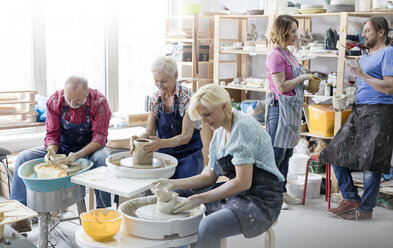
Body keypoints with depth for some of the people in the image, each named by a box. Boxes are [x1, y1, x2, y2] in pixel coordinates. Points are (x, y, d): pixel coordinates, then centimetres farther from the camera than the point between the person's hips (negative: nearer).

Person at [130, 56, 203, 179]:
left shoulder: (187, 97, -13)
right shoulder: (155, 98, 3)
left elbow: (185, 137, -18)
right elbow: (150, 132, 5)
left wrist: (161, 143, -35)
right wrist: (138, 138, -19)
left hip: (188, 154, -4)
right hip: (164, 154, 4)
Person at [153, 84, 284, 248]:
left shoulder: (243, 127, -17)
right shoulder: (220, 132, 11)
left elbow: (243, 182, -23)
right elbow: (210, 176, 13)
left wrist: (200, 198, -24)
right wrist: (173, 184, 2)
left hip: (260, 201, -9)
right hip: (236, 194, 9)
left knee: (208, 228, -34)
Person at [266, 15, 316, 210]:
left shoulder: (287, 53, 14)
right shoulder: (276, 55, -14)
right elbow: (281, 86, -19)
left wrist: (307, 87, 9)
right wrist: (303, 77, -10)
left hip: (292, 107, 10)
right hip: (280, 106, -10)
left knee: (287, 153, 14)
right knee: (276, 153, -4)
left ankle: (281, 192, 24)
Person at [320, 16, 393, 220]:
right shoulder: (366, 56, 20)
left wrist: (362, 75, -16)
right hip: (359, 111, 9)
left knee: (370, 163, -4)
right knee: (337, 153, 8)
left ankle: (365, 209, 8)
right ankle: (351, 199, 17)